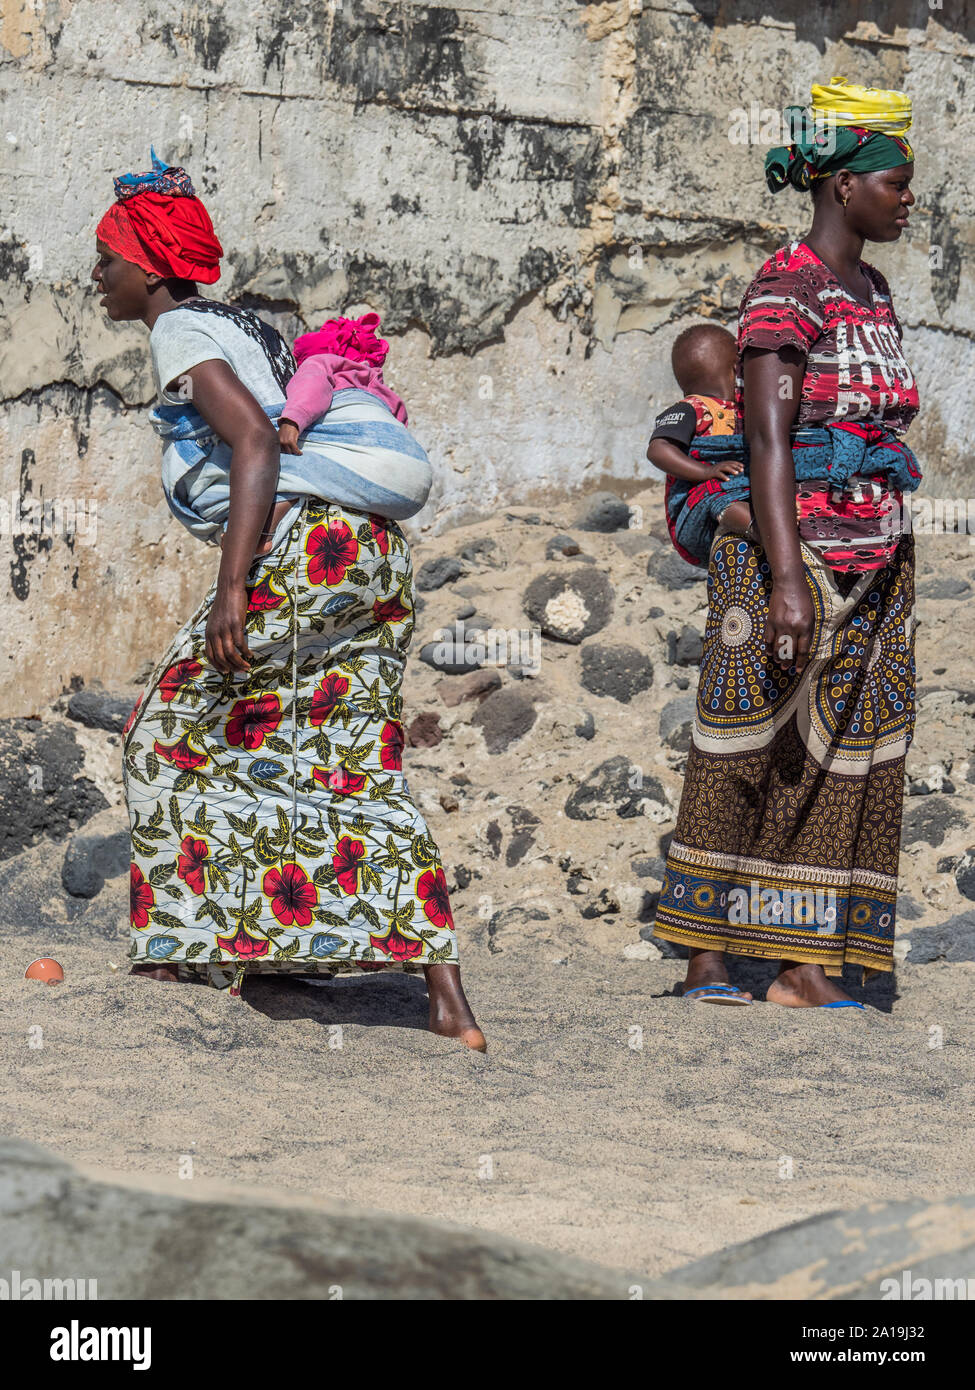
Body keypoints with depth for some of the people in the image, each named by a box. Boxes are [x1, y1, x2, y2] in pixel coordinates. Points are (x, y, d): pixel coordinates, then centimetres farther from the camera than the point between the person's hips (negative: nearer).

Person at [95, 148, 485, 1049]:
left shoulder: (179, 332, -3)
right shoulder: (248, 328, 24)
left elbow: (253, 442, -17)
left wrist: (231, 590, -24)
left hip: (301, 548, -9)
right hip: (376, 551, 9)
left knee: (176, 733, 7)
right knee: (361, 776, 6)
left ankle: (205, 945, 8)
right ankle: (449, 1001, -4)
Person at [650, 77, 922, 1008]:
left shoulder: (871, 292, 15)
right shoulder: (784, 293, -11)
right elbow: (767, 444, -18)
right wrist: (788, 581, -26)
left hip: (869, 562, 8)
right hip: (784, 553, -8)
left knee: (841, 760, 5)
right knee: (748, 754, -3)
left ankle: (804, 965, 6)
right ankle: (706, 957, 3)